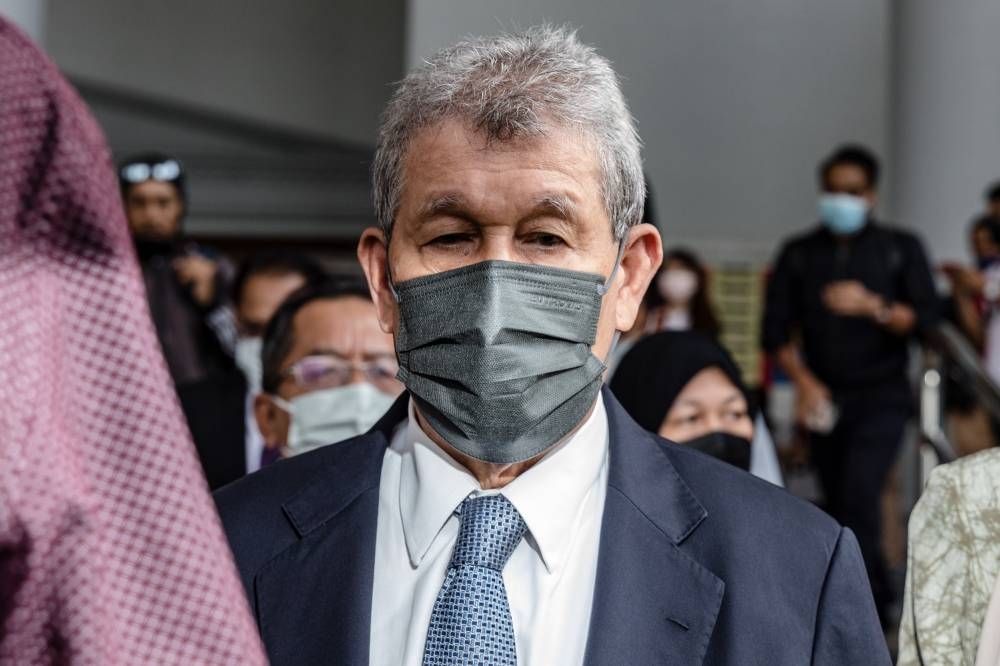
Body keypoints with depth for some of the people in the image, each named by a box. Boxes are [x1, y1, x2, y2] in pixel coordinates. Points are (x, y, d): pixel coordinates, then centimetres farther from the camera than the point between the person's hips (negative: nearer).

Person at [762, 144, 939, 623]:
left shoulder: (901, 249, 3)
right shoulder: (798, 254, 8)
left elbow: (925, 318, -6)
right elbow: (776, 329, 3)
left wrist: (873, 307, -22)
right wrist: (803, 381, -10)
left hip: (881, 398, -3)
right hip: (824, 399, 3)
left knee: (858, 495, -19)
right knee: (838, 505, 5)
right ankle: (879, 601, 21)